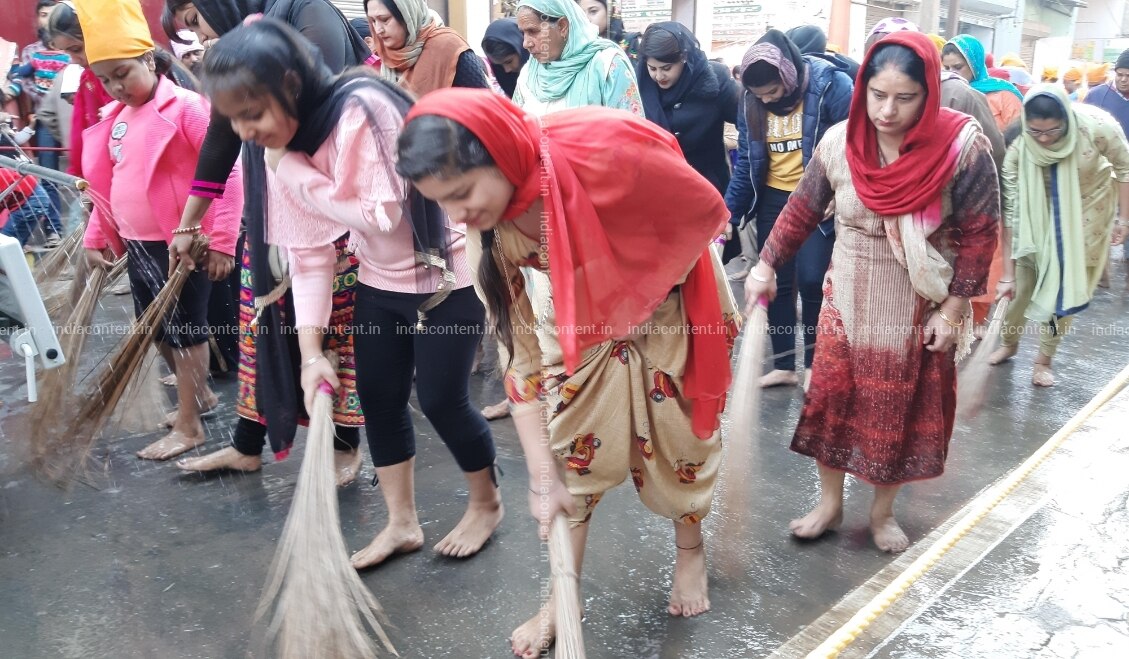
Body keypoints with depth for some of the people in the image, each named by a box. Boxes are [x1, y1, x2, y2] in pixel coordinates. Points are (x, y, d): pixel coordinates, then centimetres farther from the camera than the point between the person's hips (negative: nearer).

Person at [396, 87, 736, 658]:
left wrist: (649, 292, -16)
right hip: (580, 333, 3)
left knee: (678, 443, 12)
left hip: (665, 320, -2)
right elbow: (523, 358, -15)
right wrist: (541, 477, -16)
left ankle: (690, 550, 42)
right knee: (569, 457, 3)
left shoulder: (601, 149, -36)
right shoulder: (492, 235, -20)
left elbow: (705, 211, -18)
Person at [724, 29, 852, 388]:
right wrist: (730, 211, 2)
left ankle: (813, 363, 12)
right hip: (773, 200, 5)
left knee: (810, 281, -10)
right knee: (776, 283, 7)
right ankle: (783, 365, 21)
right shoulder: (751, 100, 0)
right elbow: (745, 160, 6)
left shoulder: (830, 85, -15)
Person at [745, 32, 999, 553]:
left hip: (919, 306, -2)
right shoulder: (839, 142, -11)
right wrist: (766, 265, 2)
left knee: (903, 410, 11)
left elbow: (979, 233, -11)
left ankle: (883, 510, 32)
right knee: (831, 397, 8)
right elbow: (801, 210, 1)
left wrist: (954, 307, -12)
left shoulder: (962, 146, -19)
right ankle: (829, 503, 28)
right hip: (848, 297, 2)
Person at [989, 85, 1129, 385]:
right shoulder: (1017, 148, -29)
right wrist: (1007, 273, -22)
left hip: (1086, 211, 0)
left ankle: (1044, 358, 21)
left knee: (1067, 284, 5)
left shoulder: (1097, 126, -32)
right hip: (1039, 213, 0)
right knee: (1020, 282, 4)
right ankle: (1008, 343, 31)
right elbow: (1011, 211, -24)